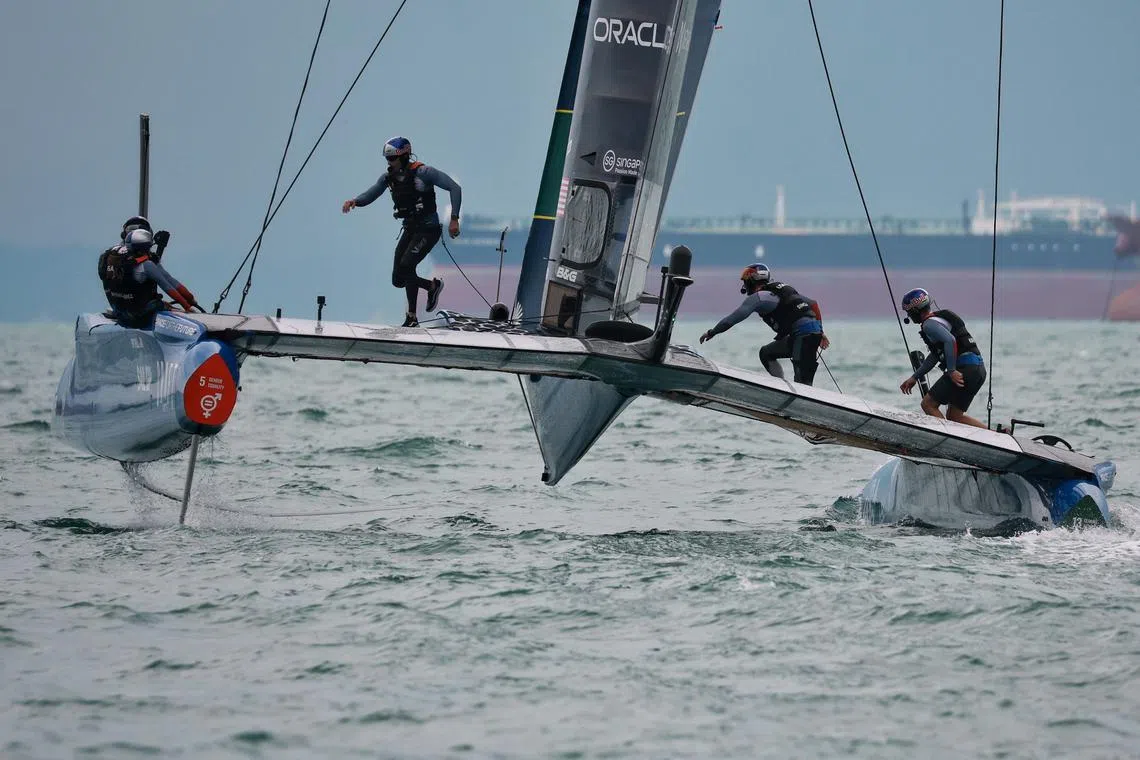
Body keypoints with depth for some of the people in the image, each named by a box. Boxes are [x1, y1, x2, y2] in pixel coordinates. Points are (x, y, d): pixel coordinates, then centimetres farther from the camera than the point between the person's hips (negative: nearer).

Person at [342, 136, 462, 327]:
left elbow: (455, 188, -18)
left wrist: (454, 219, -24)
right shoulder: (388, 177, 1)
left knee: (406, 264, -26)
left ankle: (412, 318, -15)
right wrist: (354, 201, -18)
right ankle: (433, 286, 31)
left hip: (428, 230, -7)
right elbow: (370, 195, 6)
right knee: (398, 280, 2)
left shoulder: (422, 172, -17)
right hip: (409, 230, 7)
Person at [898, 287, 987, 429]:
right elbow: (934, 356, 31)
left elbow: (950, 340, -26)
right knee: (954, 415, 13)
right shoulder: (938, 318, 25)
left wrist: (951, 371, -22)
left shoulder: (929, 324, -8)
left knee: (928, 404, -3)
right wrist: (914, 378, 33)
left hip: (965, 368, -10)